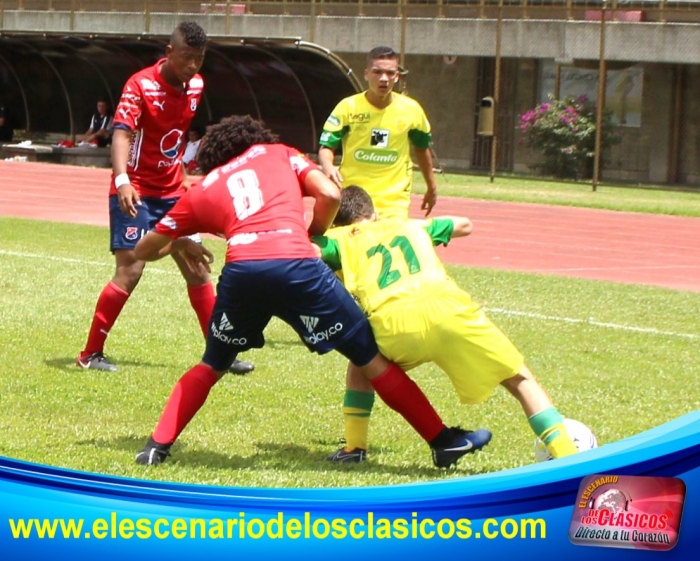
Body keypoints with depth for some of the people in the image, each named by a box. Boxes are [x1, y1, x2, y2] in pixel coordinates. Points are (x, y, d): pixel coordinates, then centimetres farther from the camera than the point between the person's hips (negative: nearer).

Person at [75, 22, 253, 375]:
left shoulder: (196, 85, 2)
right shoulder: (140, 85, -18)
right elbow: (121, 134, -30)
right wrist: (122, 180, -45)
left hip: (172, 192, 7)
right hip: (136, 192, -7)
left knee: (196, 269, 7)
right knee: (130, 270, -13)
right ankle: (90, 354, -3)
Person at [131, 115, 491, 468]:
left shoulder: (202, 190, 29)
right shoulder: (278, 154, 28)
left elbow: (144, 250, 33)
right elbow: (329, 195, 13)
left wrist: (180, 244, 54)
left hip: (240, 270, 2)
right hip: (296, 265, -1)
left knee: (211, 366, 26)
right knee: (373, 359, 9)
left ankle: (158, 446, 16)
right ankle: (443, 441, 10)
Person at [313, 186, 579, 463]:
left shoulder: (342, 239, 27)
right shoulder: (410, 226, 36)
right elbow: (464, 224, 54)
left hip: (393, 325, -1)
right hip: (445, 307, 1)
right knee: (520, 379, 14)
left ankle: (354, 446, 26)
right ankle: (567, 458, 0)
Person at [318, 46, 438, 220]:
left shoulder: (411, 110, -1)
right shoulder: (348, 107, -6)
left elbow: (422, 147, 16)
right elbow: (326, 146, -5)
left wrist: (431, 187, 22)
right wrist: (328, 167, -28)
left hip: (394, 204, 1)